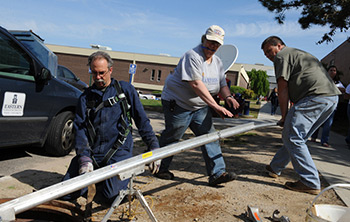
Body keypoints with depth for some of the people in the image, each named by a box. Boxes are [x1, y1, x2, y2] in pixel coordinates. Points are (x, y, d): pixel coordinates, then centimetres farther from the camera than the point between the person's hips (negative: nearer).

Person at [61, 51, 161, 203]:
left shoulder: (125, 89, 7)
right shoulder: (86, 96, 12)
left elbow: (142, 121, 6)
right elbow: (80, 129, 3)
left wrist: (154, 148, -2)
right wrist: (84, 158, -13)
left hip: (118, 151, -3)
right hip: (91, 152, 3)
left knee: (114, 195, -20)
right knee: (66, 193, -7)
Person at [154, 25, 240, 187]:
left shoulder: (217, 62, 9)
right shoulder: (192, 56, -18)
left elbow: (222, 84, 11)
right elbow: (196, 84, -28)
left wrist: (228, 97, -14)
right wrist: (216, 106, -32)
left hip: (200, 107, 7)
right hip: (178, 104, -7)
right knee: (171, 138, 5)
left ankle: (217, 173, 0)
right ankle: (160, 169, 25)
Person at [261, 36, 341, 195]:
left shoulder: (282, 55, 5)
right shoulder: (300, 54, 34)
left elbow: (283, 88, -3)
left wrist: (284, 115, 3)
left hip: (315, 97, -10)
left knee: (293, 138, -6)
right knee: (297, 136, 17)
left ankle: (311, 183, -5)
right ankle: (275, 168, 29)